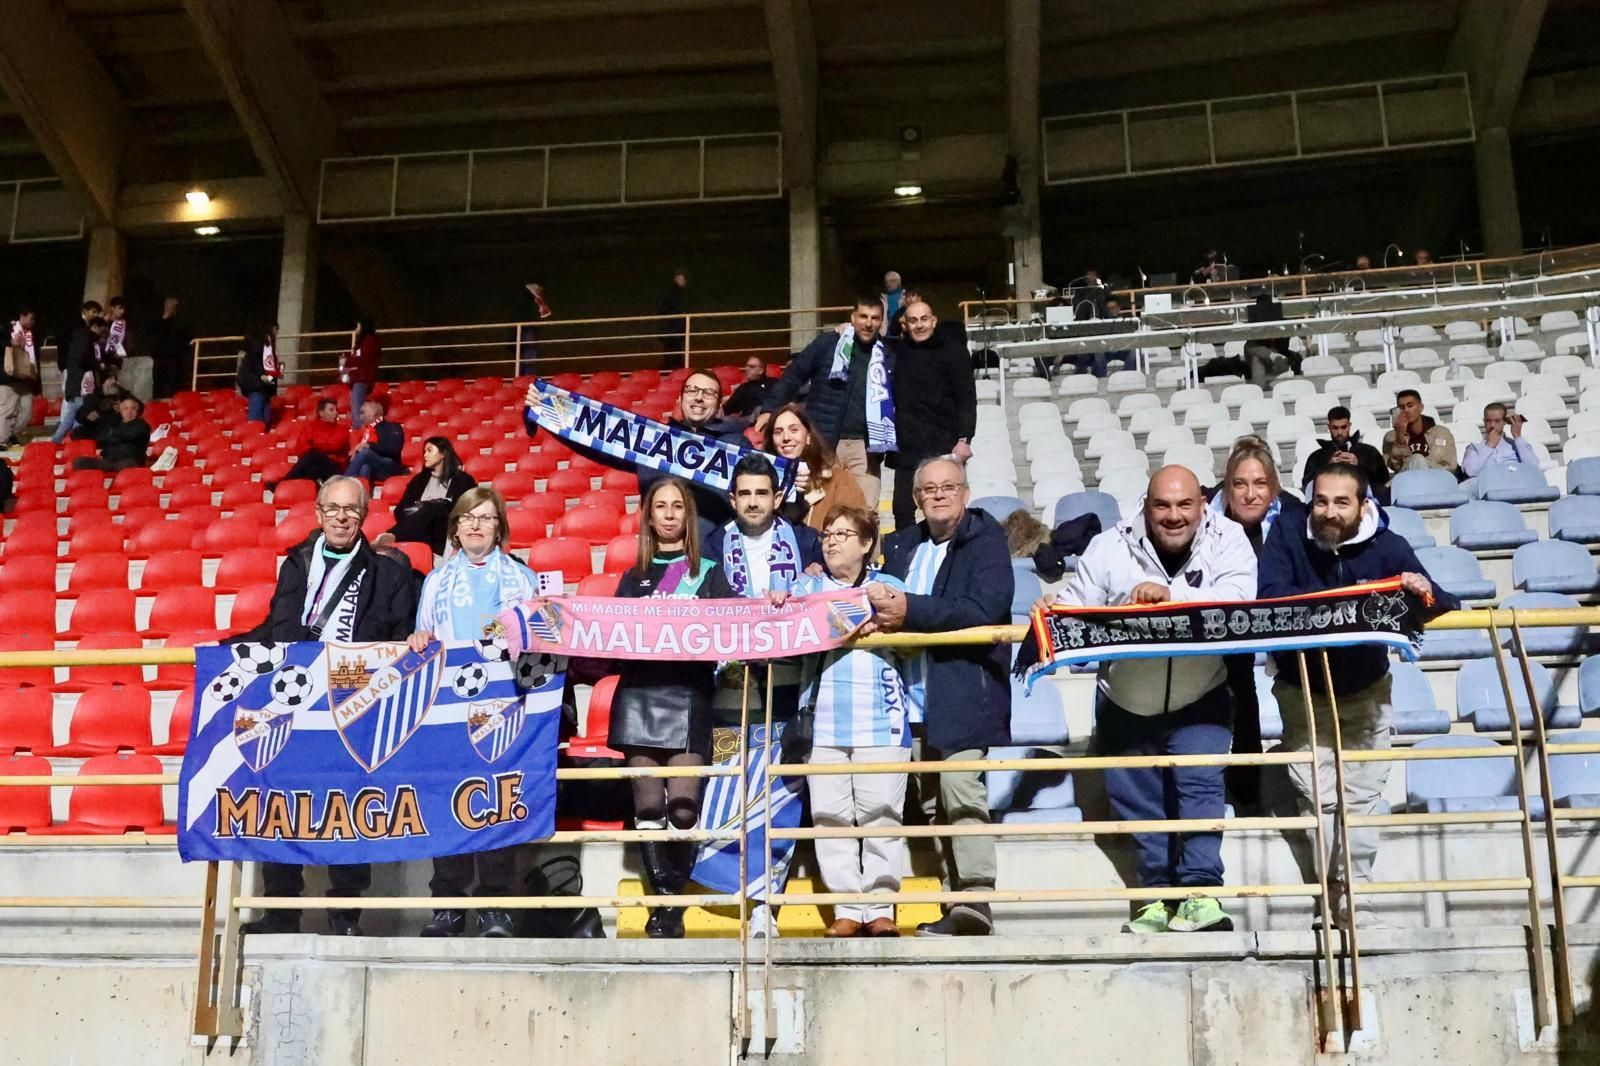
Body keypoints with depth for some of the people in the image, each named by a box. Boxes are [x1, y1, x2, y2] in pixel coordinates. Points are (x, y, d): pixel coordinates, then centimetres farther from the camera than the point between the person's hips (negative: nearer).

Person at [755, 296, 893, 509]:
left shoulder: (887, 357, 8)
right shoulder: (827, 344, 1)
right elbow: (793, 376, 1)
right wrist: (769, 408, -8)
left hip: (864, 446, 2)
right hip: (823, 443, -1)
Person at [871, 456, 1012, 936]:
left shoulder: (986, 540, 0)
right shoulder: (900, 545, 19)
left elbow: (983, 609, -15)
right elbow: (882, 598, 17)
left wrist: (909, 610, -16)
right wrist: (876, 602, -8)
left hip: (962, 694, -6)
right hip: (912, 699, 6)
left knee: (960, 791, -16)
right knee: (930, 804, 7)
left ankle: (975, 901, -14)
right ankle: (958, 900, 14)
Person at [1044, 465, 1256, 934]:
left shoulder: (1227, 539, -10)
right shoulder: (1110, 547, -7)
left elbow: (1238, 596, -26)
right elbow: (1075, 605, -8)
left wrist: (1171, 594, -37)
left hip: (1200, 699, -2)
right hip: (1125, 702, 2)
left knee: (1199, 785, -15)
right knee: (1136, 801, 8)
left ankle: (1200, 893, -10)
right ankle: (1162, 896, 21)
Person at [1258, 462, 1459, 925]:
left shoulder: (1388, 546, -13)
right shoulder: (1286, 535, -15)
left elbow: (1449, 610, -14)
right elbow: (1271, 598, -29)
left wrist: (1426, 595, -37)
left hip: (1367, 692, 1)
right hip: (1303, 691, -1)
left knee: (1362, 796, 4)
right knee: (1318, 795, -9)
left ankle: (1353, 896, 14)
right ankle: (1347, 890, 2)